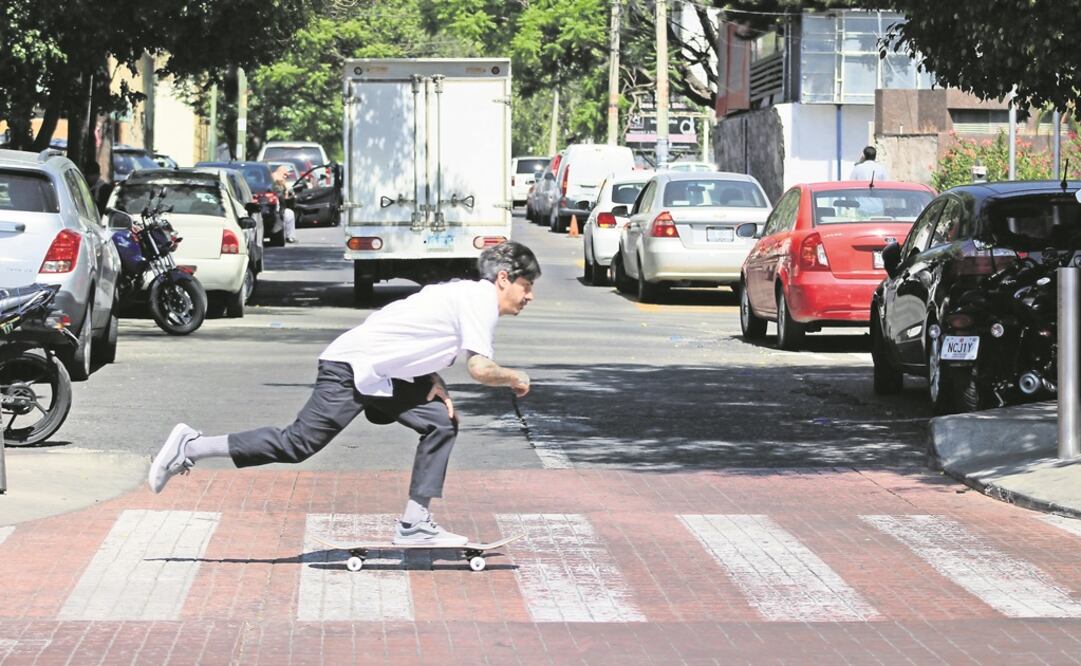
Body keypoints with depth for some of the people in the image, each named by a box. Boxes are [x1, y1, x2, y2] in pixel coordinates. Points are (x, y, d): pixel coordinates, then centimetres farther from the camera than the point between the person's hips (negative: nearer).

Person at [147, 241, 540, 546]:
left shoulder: (464, 295, 18)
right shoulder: (479, 300, -13)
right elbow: (480, 369, -22)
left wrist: (434, 385, 8)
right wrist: (514, 378, -3)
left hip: (382, 378, 10)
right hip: (353, 369, -10)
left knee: (441, 421, 8)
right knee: (298, 444, -13)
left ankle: (414, 525, 9)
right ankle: (190, 448, -7)